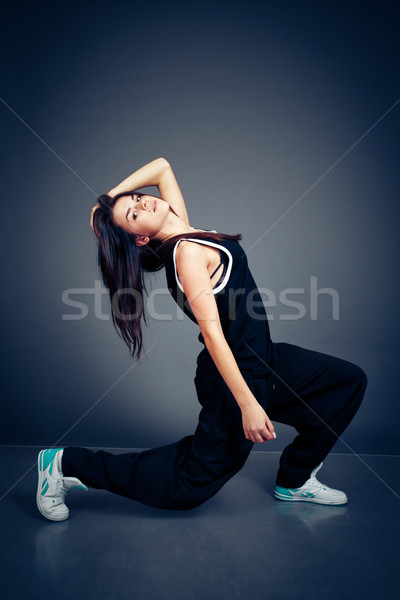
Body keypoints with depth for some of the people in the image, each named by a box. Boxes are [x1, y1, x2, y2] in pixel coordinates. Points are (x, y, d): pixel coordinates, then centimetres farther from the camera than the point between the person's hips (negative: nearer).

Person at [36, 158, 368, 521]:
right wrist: (248, 404, -27)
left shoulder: (182, 231, 3)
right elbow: (213, 335, -26)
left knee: (349, 381, 14)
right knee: (188, 486, 7)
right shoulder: (188, 251, -21)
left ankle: (295, 481, 20)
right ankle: (66, 464, 12)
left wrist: (109, 196, 7)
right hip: (237, 376, -9)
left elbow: (162, 167, 15)